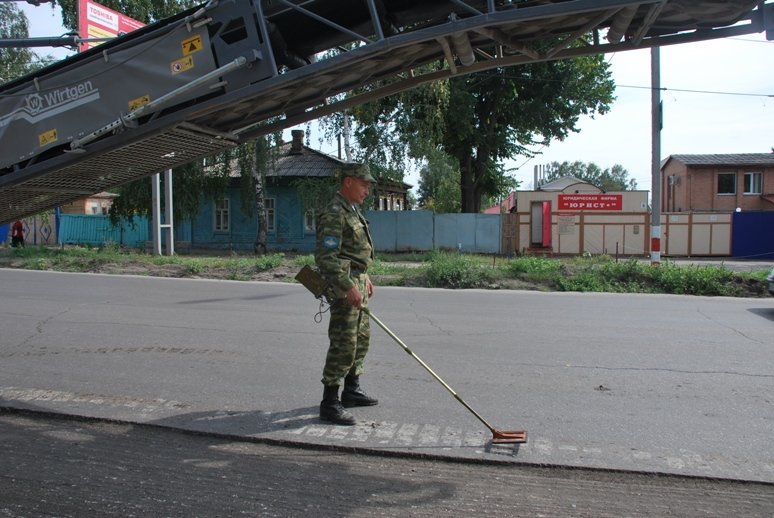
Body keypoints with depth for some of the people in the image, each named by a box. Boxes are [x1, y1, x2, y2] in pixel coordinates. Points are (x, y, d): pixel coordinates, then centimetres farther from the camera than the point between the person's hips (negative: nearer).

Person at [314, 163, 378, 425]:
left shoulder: (352, 210, 15)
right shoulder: (334, 213, -17)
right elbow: (325, 256, -25)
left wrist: (365, 277, 24)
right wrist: (348, 287, -27)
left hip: (357, 281, 10)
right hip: (345, 285, -10)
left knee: (361, 338, 17)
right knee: (343, 344, -8)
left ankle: (352, 391, 30)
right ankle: (329, 404, 0)